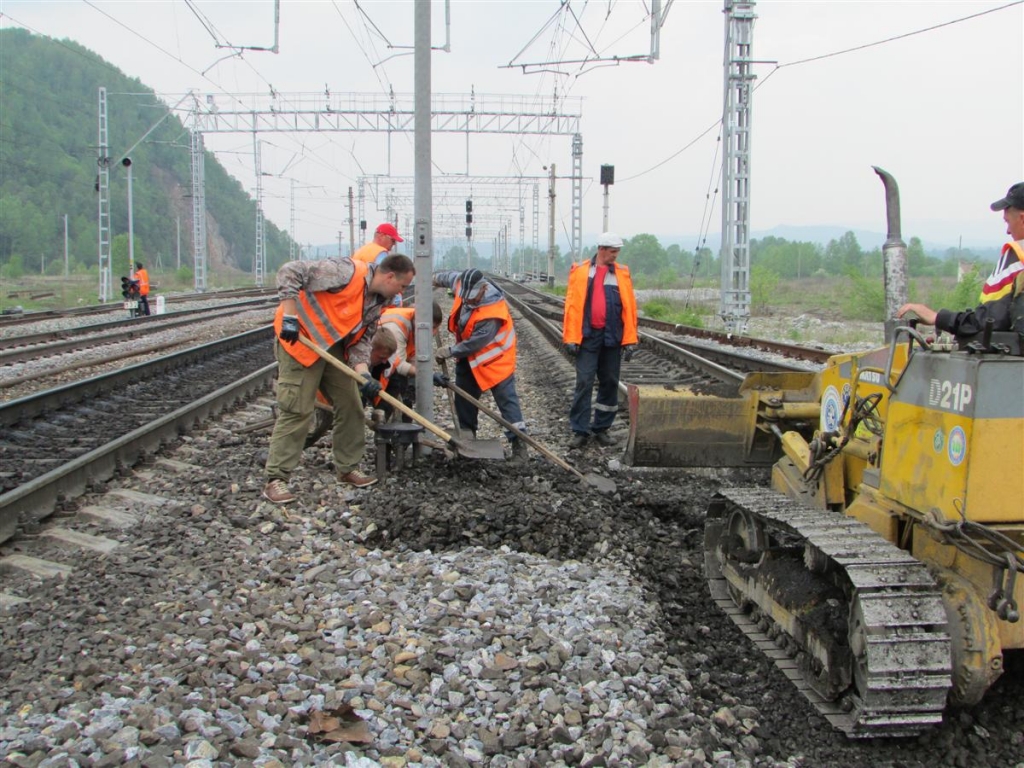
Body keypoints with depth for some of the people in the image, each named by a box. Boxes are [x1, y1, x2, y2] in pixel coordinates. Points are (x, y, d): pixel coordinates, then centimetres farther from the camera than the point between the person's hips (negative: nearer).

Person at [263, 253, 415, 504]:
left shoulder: (378, 302, 2)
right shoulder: (348, 272, -25)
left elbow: (362, 339, 3)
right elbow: (290, 272, -26)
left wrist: (364, 373, -15)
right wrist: (289, 316, -28)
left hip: (335, 348, 9)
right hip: (300, 340, -9)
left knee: (350, 406, 9)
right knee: (296, 410, -11)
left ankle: (347, 468, 23)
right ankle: (276, 479, -5)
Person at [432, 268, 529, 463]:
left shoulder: (493, 313, -35)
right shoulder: (463, 284, -15)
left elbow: (475, 343, -29)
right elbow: (452, 276, 11)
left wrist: (450, 351, -21)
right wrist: (437, 278, 27)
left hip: (493, 358, -8)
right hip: (468, 357, 8)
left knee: (506, 399, -10)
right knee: (463, 399, 14)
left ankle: (519, 445, -12)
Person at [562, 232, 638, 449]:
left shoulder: (622, 273, 6)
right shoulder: (580, 271, 0)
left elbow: (629, 308, 3)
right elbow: (572, 305, -3)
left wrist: (629, 340, -2)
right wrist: (571, 338, -9)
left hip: (613, 337, 3)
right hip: (588, 336, -2)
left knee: (609, 384, 8)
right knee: (584, 384, -3)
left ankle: (602, 429, 19)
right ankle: (580, 431, 2)